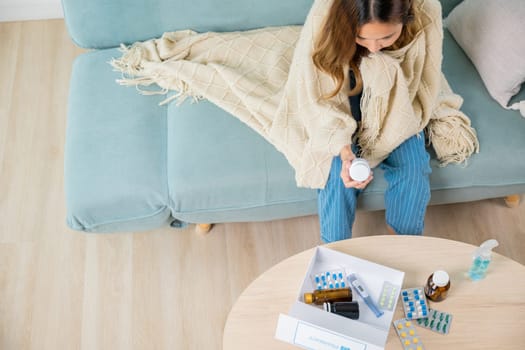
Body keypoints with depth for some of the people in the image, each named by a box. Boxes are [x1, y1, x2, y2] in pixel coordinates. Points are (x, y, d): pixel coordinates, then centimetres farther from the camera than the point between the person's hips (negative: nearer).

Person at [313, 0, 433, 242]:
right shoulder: (331, 21, -32)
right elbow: (329, 102, -23)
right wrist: (345, 153, -37)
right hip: (346, 113, -1)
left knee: (414, 173, -17)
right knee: (337, 173, -21)